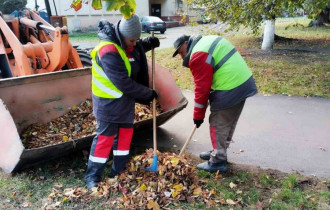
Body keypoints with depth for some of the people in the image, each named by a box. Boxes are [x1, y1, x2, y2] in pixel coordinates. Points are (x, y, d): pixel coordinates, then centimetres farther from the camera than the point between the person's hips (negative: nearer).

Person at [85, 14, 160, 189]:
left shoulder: (126, 43, 0)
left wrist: (148, 43, 3)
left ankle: (118, 171, 29)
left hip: (126, 100, 9)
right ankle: (92, 177, 14)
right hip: (109, 103, -9)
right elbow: (123, 83, -30)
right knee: (105, 138, -2)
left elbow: (138, 49, 26)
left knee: (125, 134, 14)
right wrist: (147, 94, -19)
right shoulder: (109, 52, -28)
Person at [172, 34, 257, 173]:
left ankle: (218, 162, 14)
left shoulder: (197, 56, -14)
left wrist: (198, 115, -3)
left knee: (218, 125, 3)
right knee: (228, 123, 20)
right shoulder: (209, 41, 16)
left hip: (230, 91, -10)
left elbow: (202, 88, -13)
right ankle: (219, 152, 36)